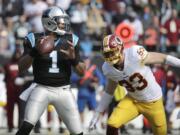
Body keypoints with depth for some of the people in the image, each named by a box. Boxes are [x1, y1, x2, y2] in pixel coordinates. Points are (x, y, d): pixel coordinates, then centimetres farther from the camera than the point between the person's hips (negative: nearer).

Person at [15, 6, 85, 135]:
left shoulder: (70, 40, 2)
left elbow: (82, 71, 5)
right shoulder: (35, 39, -4)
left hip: (63, 91, 3)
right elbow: (21, 68, -8)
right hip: (42, 89, -3)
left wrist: (74, 58, -16)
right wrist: (34, 51, -24)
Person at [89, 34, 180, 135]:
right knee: (112, 125, -16)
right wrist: (97, 114, 6)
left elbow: (162, 58, -17)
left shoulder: (136, 54, -31)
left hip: (152, 101, -3)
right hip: (132, 100, 3)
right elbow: (109, 91, 4)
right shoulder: (108, 69, -14)